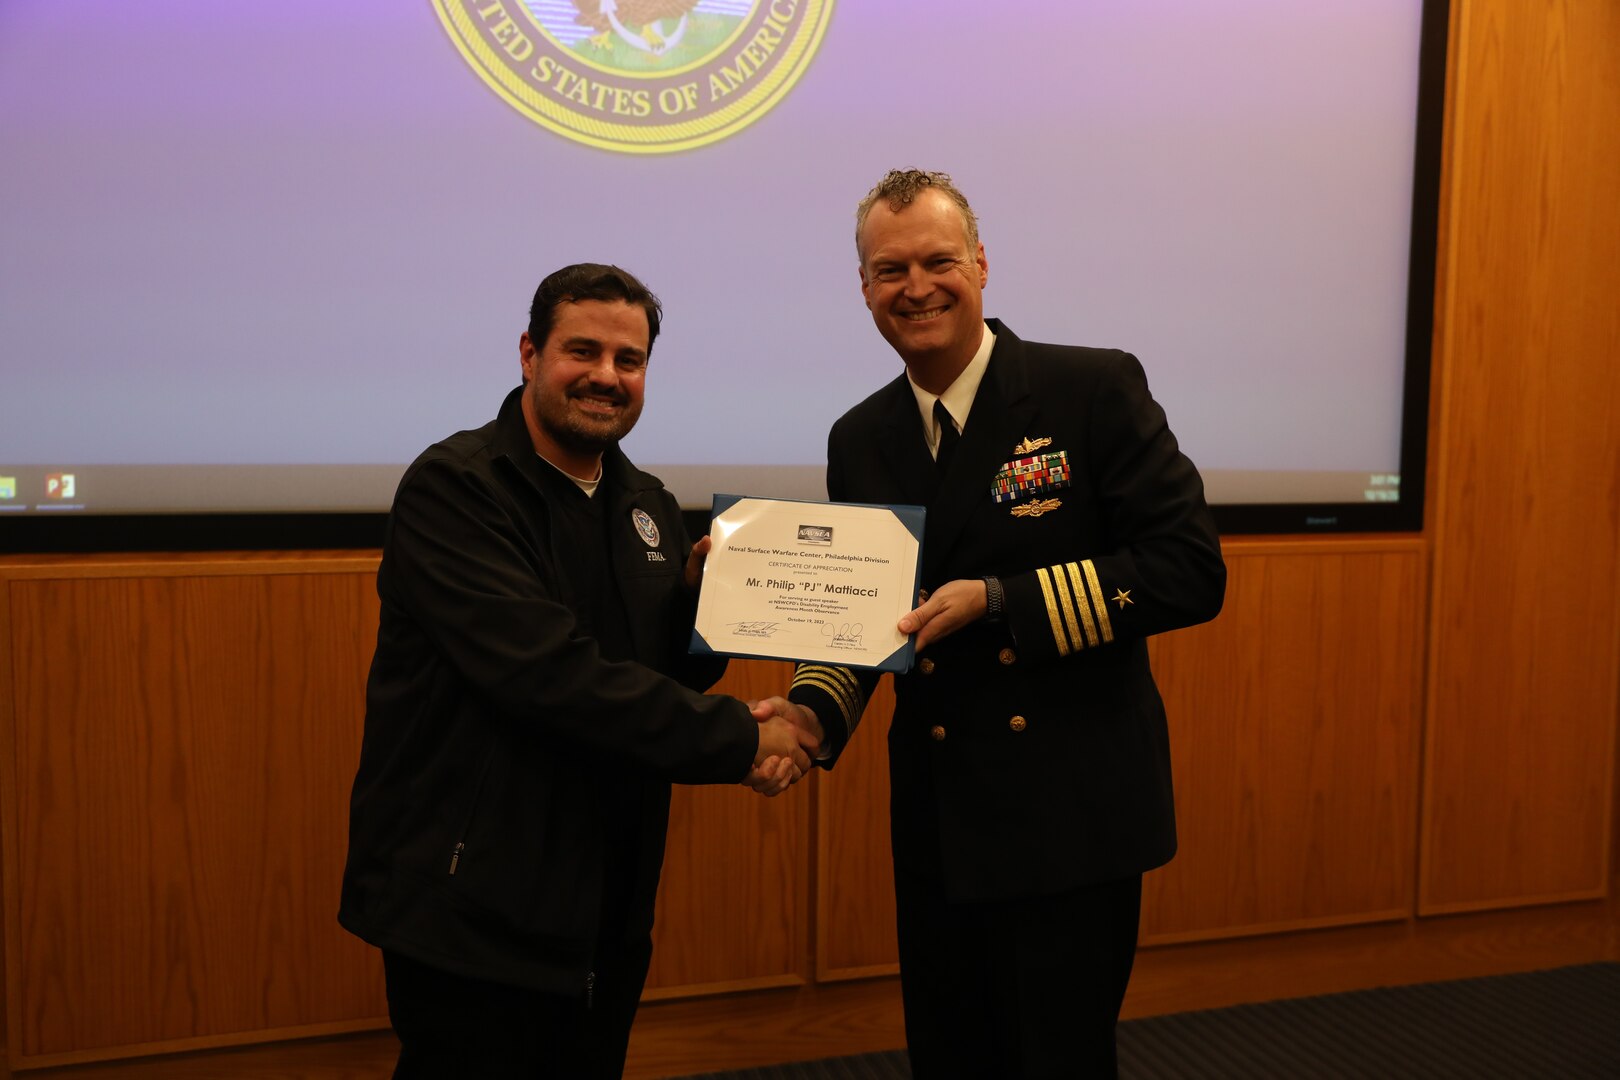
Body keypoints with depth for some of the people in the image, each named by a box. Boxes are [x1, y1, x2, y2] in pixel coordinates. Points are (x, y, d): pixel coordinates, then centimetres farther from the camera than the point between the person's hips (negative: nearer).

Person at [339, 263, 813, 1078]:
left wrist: (703, 594, -7)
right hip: (473, 913, -6)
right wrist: (735, 739, -22)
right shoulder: (453, 487, -14)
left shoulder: (648, 506, 8)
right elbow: (546, 670, -26)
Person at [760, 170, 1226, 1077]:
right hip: (937, 822, 5)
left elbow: (1192, 570, -14)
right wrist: (815, 712, -7)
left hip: (1074, 813, -4)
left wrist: (998, 601, -20)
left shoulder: (1094, 390, -8)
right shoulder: (861, 440, 7)